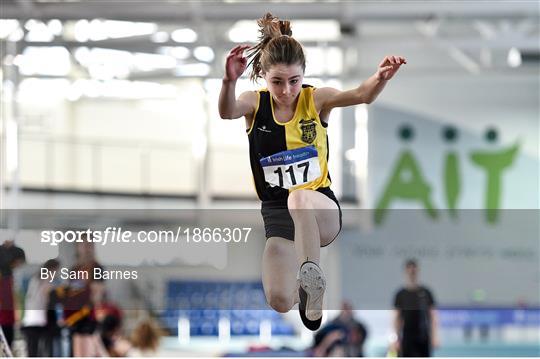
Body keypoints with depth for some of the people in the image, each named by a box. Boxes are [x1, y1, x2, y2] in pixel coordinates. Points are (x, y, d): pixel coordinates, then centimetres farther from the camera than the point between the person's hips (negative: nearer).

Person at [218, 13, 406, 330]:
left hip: (321, 208, -3)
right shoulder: (255, 104, -2)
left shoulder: (316, 99, -5)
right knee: (280, 300, -13)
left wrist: (381, 78, -48)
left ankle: (312, 276, -36)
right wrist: (230, 81, -49)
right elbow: (227, 111, -26)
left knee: (300, 198, -40)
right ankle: (308, 287, 22)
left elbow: (361, 95, -24)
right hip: (277, 214, 3)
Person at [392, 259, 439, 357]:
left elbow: (433, 316, 6)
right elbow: (397, 318, 4)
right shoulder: (401, 294, 3)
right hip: (407, 339, -1)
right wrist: (397, 339, -4)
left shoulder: (426, 293, 5)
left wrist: (434, 337, -2)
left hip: (423, 338, 1)